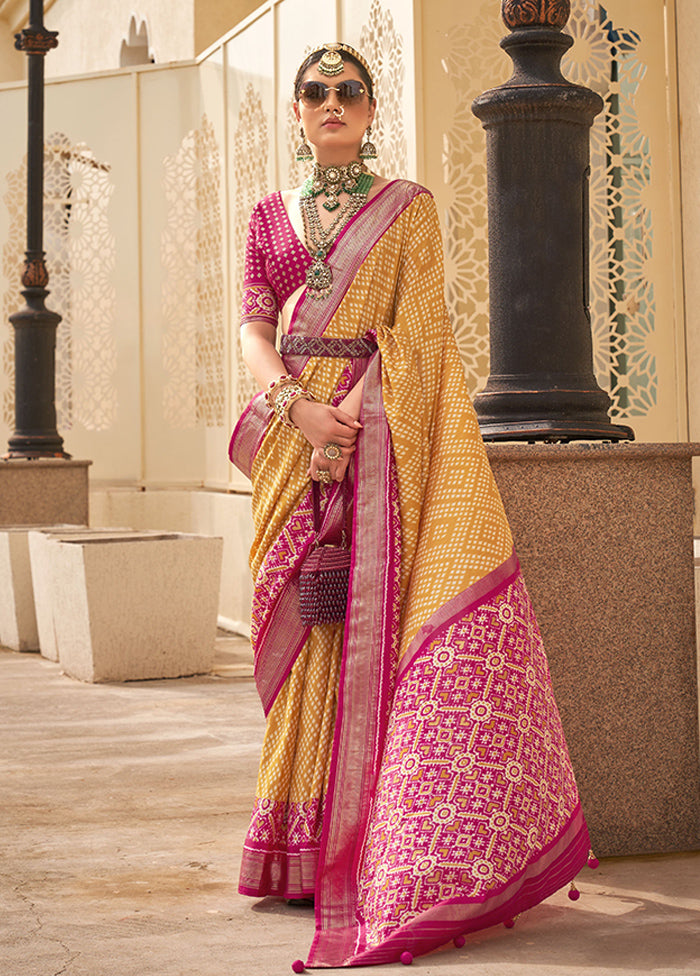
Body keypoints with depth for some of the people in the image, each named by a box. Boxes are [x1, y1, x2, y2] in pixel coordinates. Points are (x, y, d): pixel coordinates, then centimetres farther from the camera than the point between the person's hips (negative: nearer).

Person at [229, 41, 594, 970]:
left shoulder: (408, 206, 7)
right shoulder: (272, 216, 17)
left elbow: (414, 328, -2)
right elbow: (254, 327, 8)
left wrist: (349, 422, -14)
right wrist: (299, 406, -11)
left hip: (382, 429, -3)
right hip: (295, 432, 3)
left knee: (379, 611, -13)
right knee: (307, 626, 1)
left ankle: (390, 848, -9)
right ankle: (310, 847, 7)